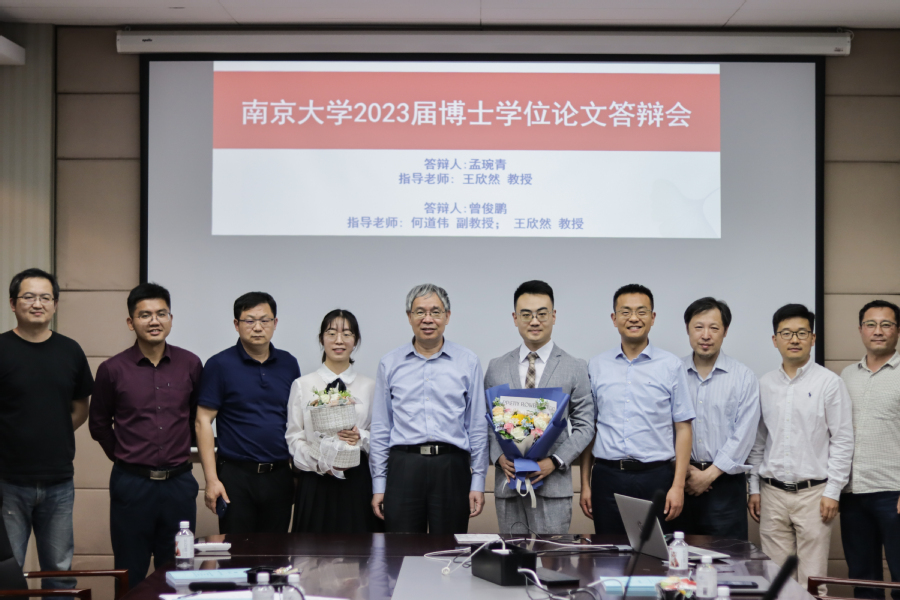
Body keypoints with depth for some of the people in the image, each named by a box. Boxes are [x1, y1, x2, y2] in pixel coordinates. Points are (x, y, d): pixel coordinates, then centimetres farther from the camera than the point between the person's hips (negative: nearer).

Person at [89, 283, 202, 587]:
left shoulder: (190, 364, 2)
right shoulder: (112, 370, -3)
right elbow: (99, 425, 9)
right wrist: (124, 457, 8)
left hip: (179, 482, 2)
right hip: (132, 483, -2)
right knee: (130, 579, 6)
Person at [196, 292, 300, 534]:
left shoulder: (288, 364, 10)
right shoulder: (220, 365, -2)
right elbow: (203, 421, -5)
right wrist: (211, 479, -11)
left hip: (279, 476, 4)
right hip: (236, 476, -4)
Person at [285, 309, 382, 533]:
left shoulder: (369, 386, 9)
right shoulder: (302, 385, 7)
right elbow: (294, 438, 2)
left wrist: (361, 438, -13)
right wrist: (321, 463, -13)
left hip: (358, 481, 1)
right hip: (315, 482, -1)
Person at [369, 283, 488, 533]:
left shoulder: (468, 362, 6)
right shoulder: (390, 364, 9)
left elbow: (477, 427, 6)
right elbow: (380, 429, 10)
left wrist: (478, 482, 1)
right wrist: (378, 484, 5)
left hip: (451, 466, 0)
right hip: (404, 465, 1)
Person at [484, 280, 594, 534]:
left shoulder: (575, 368, 4)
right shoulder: (496, 368, 11)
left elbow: (584, 425, 1)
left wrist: (555, 461, -12)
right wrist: (499, 456, -7)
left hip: (552, 483, -2)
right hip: (508, 482, 2)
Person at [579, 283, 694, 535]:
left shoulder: (671, 366, 4)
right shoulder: (596, 367, 9)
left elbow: (683, 429, 2)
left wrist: (678, 486, -6)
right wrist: (585, 484, 6)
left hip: (655, 477, -1)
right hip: (608, 476, 1)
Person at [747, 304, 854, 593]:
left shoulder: (829, 383, -2)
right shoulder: (764, 384, 9)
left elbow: (842, 441, -3)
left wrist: (832, 492, -8)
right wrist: (755, 488, 10)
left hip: (813, 492, -3)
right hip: (772, 493, 3)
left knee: (812, 578, -3)